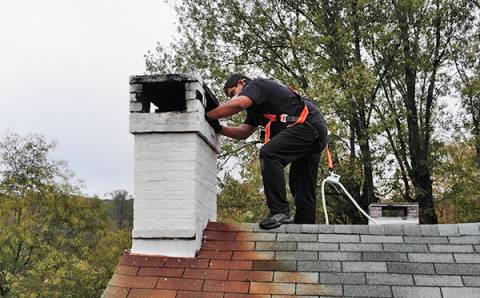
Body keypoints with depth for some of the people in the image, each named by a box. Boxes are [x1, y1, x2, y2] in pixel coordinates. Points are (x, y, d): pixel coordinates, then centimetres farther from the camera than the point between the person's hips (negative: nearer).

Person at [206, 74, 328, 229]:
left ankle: (280, 212, -27)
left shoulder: (255, 85, -1)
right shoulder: (256, 108, 28)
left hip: (307, 125, -11)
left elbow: (237, 104, -21)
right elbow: (243, 132, 22)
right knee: (302, 187, 10)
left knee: (269, 154, -24)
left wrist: (206, 116, -14)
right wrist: (219, 129, 8)